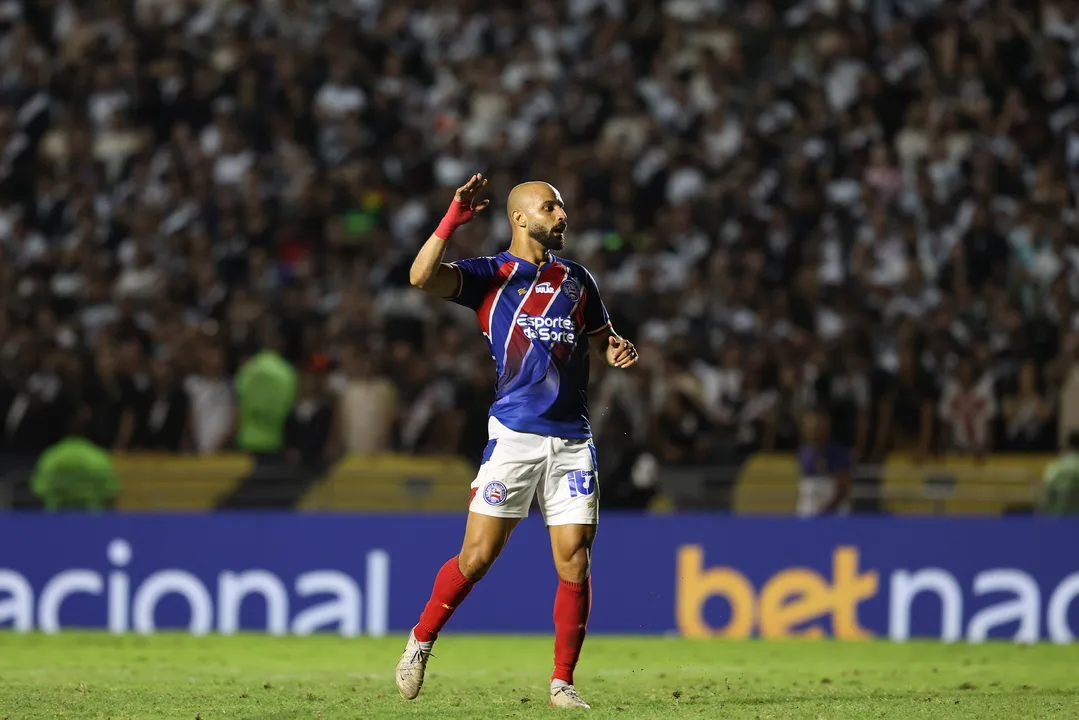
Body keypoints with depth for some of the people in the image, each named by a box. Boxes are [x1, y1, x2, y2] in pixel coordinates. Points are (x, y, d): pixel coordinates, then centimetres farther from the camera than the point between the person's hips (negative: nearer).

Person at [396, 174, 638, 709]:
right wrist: (453, 220, -21)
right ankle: (420, 644, 15)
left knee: (575, 563, -2)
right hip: (514, 435, -4)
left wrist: (616, 349, 8)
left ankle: (562, 682, 6)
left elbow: (600, 335, 31)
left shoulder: (577, 280, 18)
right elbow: (423, 277, -13)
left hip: (572, 439, 4)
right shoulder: (490, 276, 3)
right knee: (477, 556, -7)